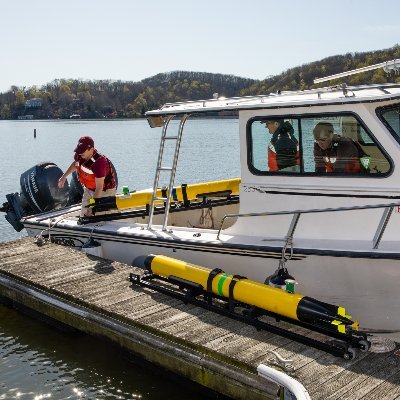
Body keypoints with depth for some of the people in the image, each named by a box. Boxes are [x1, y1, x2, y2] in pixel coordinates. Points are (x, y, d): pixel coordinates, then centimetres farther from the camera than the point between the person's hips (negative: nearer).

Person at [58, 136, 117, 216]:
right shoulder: (79, 155, -14)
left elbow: (99, 187, -33)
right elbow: (75, 164, 15)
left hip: (104, 191, -8)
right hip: (89, 189, 8)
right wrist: (64, 177, 22)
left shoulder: (98, 162, -36)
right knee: (84, 214, 12)